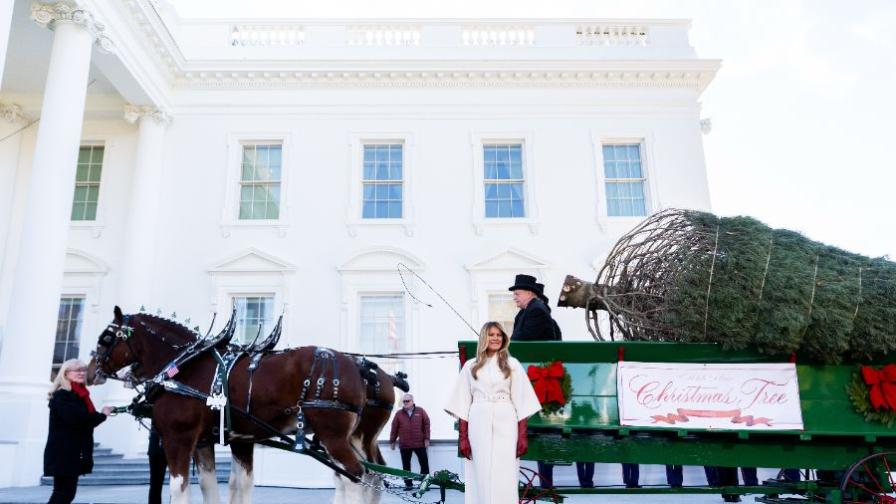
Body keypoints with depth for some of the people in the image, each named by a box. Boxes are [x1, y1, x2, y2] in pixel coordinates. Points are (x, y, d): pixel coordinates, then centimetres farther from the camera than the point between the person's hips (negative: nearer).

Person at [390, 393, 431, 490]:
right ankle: (408, 484, 17)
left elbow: (426, 425, 0)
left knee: (424, 463, 3)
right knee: (406, 465, 7)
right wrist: (392, 441, 6)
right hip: (404, 445, 1)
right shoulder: (399, 414, 3)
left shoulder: (421, 411, 0)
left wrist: (426, 439, -5)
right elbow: (394, 428, 5)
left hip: (420, 443, -1)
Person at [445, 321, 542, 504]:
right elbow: (463, 404, 6)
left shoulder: (512, 364, 7)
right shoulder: (470, 366, 9)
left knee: (505, 478, -2)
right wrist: (463, 437, -1)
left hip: (505, 425, -1)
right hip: (478, 426, 1)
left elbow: (521, 402, 3)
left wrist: (522, 435, -4)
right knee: (480, 477, 2)